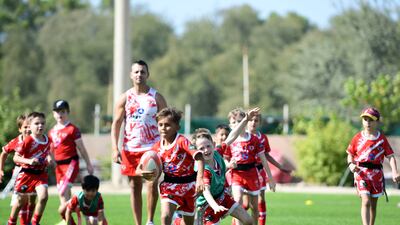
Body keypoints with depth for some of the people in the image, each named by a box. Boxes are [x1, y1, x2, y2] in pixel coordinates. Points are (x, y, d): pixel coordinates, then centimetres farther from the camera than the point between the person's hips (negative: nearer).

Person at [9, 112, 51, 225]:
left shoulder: (47, 140, 1)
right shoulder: (27, 141, -17)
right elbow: (16, 158, -16)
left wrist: (48, 159, 1)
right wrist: (29, 161, -28)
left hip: (41, 173, 3)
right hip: (26, 174, -3)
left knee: (43, 197, -19)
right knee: (21, 201, 9)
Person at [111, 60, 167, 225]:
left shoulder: (156, 97, 2)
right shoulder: (125, 98, 5)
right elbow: (116, 124, 3)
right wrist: (115, 149, -8)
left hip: (152, 148, -2)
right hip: (130, 149, 2)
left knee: (152, 185, -12)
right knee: (135, 187, 5)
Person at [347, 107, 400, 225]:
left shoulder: (381, 138, 5)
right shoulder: (358, 138, 5)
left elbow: (390, 156, 2)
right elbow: (350, 154, 13)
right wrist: (351, 164, -9)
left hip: (376, 173, 2)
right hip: (361, 173, -2)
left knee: (373, 205, 10)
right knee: (366, 202, -17)